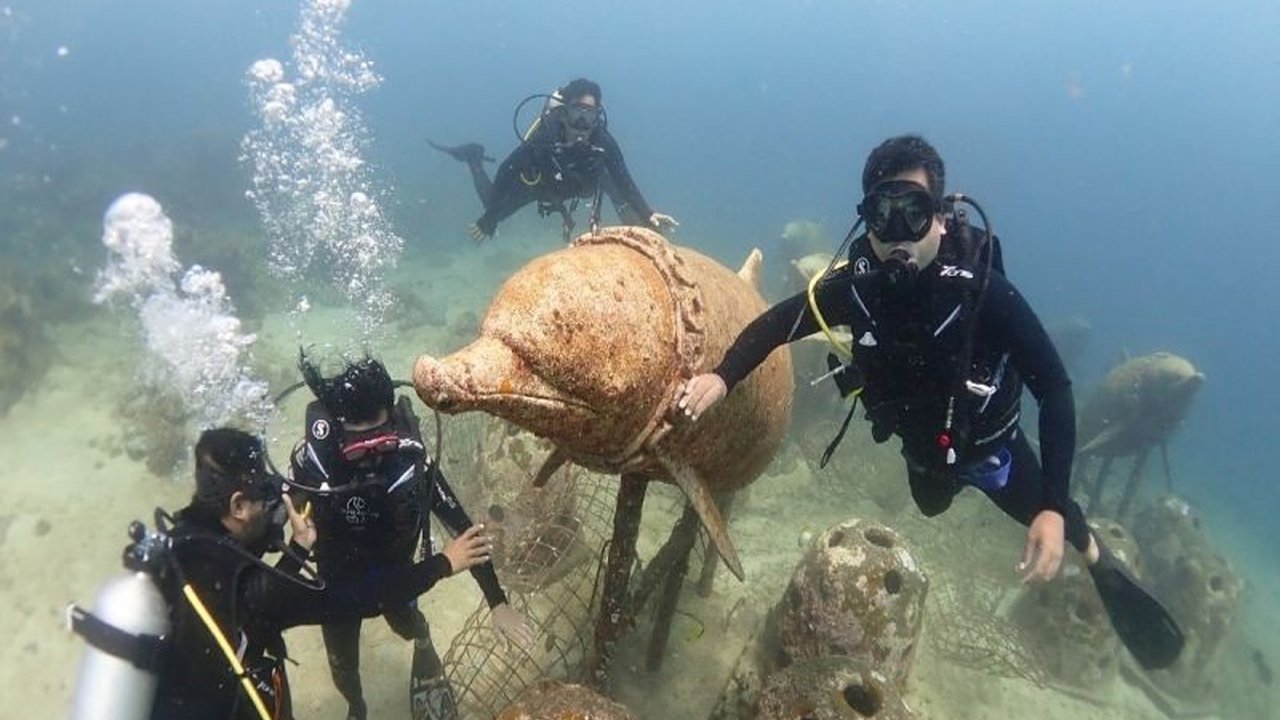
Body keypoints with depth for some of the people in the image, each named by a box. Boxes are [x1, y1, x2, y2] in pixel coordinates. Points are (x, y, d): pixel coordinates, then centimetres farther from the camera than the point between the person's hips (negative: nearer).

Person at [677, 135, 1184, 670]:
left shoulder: (985, 291, -37)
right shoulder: (857, 285, -28)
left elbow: (1055, 391, -31)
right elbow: (777, 323, -18)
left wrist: (1053, 507, -36)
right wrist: (722, 377, -38)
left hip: (989, 446, -4)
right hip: (922, 448, 4)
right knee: (931, 507, 34)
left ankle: (1102, 565, 52)